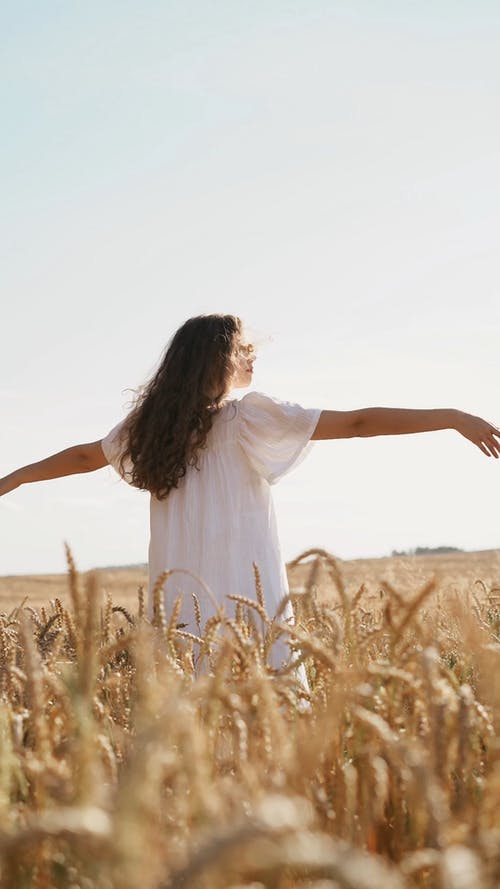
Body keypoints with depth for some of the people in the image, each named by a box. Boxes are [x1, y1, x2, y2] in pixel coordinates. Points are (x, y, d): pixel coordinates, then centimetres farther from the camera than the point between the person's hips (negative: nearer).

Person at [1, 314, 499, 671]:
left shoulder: (150, 425, 9)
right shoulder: (249, 418, -6)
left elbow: (83, 456, 23)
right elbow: (356, 423, -10)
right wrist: (453, 418, -9)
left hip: (182, 603, 6)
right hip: (247, 601, -6)